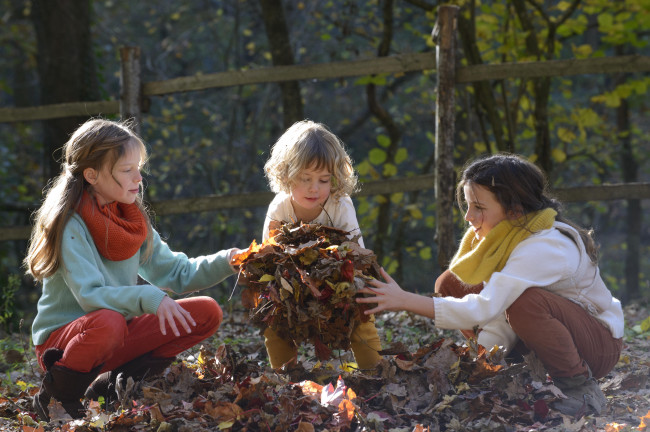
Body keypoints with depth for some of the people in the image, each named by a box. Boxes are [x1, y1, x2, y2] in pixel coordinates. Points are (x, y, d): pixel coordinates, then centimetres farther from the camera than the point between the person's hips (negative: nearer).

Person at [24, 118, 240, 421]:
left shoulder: (132, 219, 6)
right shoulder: (70, 225, -17)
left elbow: (175, 273, 7)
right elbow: (89, 294, -28)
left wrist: (226, 263, -7)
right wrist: (149, 298, -40)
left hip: (116, 331, 8)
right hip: (60, 337, -8)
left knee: (207, 313, -5)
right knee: (108, 322, -42)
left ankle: (110, 386, -1)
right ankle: (55, 398, -12)